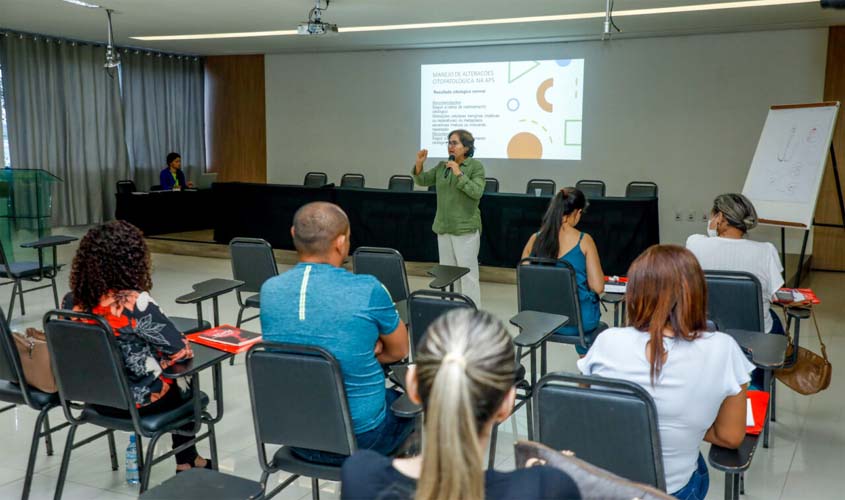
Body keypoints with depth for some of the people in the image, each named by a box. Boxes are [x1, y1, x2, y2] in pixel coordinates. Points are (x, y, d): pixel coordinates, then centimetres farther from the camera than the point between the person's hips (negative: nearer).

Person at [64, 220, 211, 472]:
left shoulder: (72, 300, -10)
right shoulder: (135, 304, -29)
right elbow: (181, 350, -24)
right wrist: (162, 359, -1)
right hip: (136, 400, -6)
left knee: (176, 386, 31)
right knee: (187, 389, 27)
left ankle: (186, 457, 43)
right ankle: (186, 462, 42)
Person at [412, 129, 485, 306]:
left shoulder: (476, 166, -6)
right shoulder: (442, 166, 9)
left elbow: (477, 192, -16)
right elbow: (422, 181, 13)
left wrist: (459, 174, -21)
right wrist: (419, 164, -5)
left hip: (465, 227, -6)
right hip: (443, 226, 6)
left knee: (467, 273, -6)